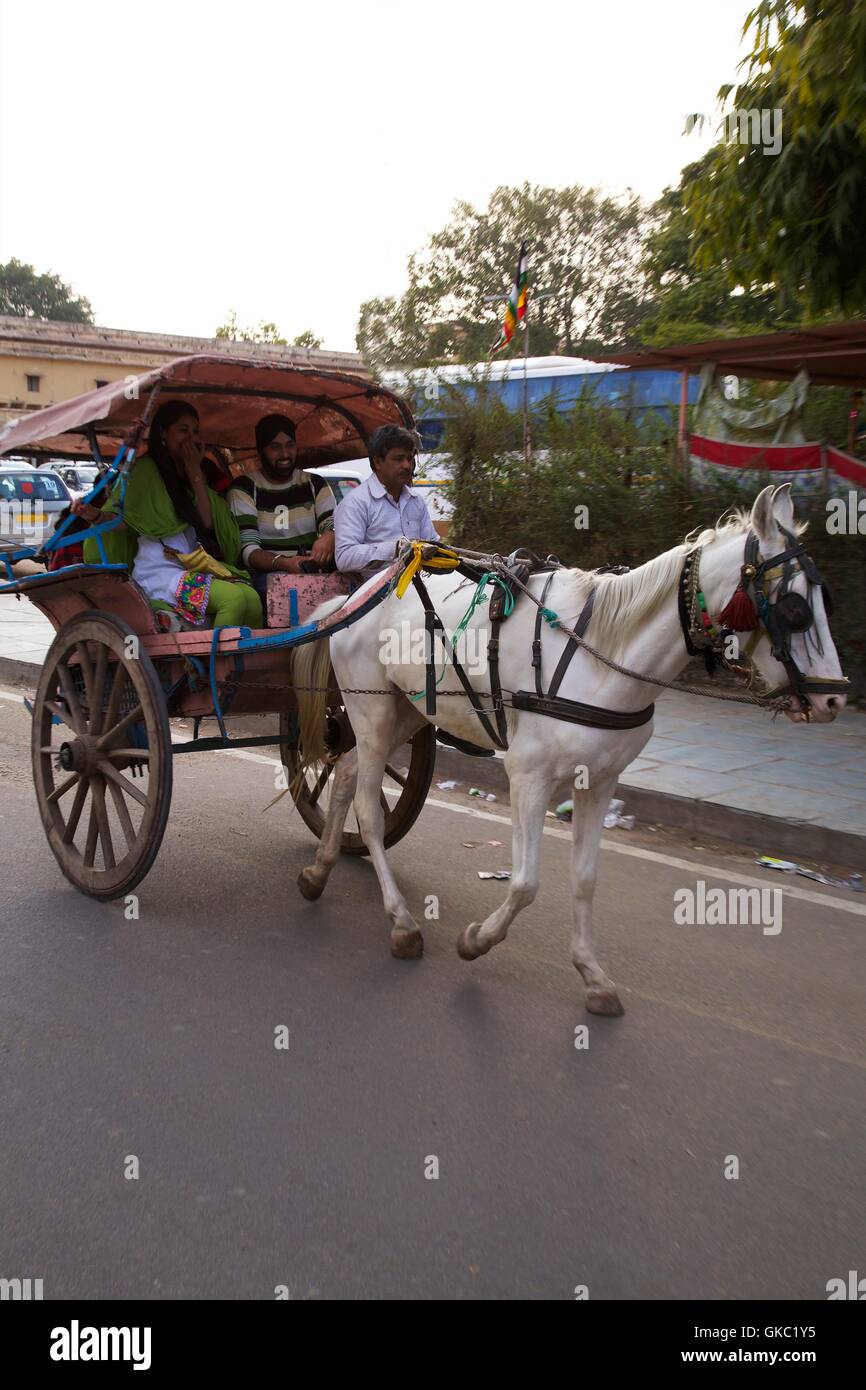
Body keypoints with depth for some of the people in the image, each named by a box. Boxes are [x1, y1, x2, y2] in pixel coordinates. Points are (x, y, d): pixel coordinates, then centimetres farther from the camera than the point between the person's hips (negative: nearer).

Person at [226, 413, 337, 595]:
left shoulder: (315, 484, 16)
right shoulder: (244, 488, 4)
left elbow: (333, 525, 2)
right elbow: (247, 549, -7)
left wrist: (329, 537, -26)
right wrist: (284, 563, -28)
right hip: (267, 575, -4)